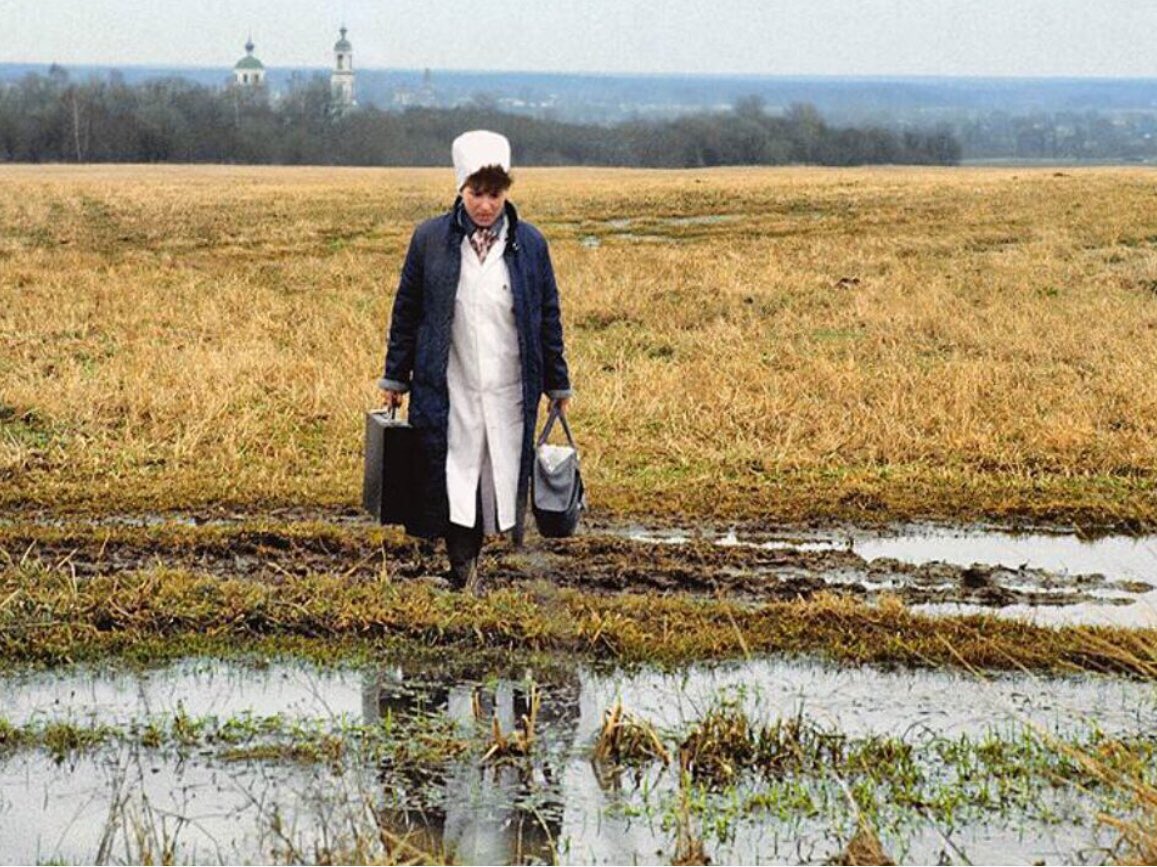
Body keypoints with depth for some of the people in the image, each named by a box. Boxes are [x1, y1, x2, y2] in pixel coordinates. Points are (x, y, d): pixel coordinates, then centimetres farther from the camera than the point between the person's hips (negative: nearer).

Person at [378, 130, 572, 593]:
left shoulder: (529, 244, 2)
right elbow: (405, 312, 7)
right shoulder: (430, 239, 0)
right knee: (455, 480, -3)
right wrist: (395, 378, 9)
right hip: (450, 389, -1)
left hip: (510, 390, 1)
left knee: (505, 480, 3)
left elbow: (549, 318, 9)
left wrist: (558, 384, 12)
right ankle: (464, 570, 4)